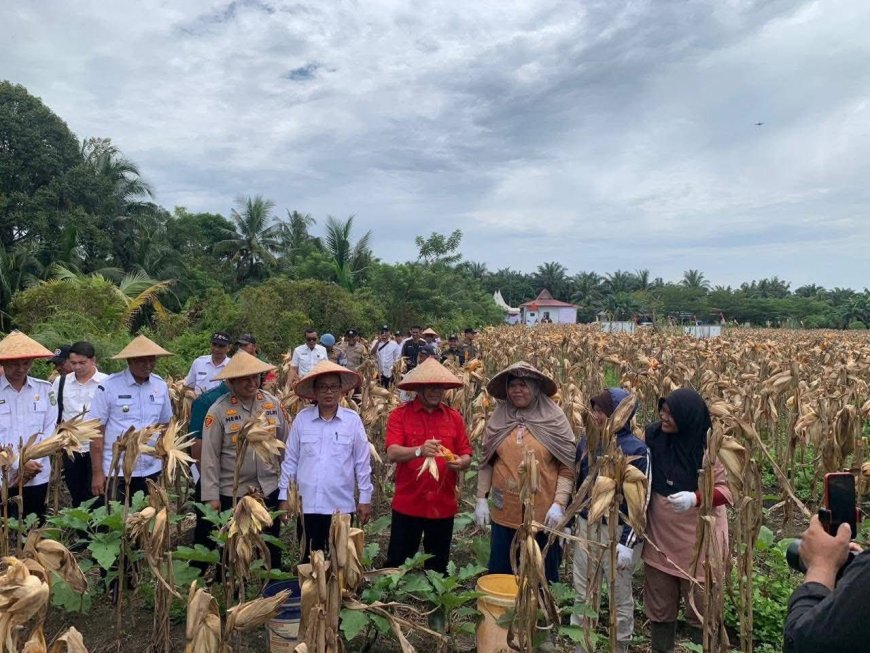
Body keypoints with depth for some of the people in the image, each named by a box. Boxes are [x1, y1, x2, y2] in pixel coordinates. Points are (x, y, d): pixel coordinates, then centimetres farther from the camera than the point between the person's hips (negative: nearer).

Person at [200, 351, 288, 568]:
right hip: (232, 493, -2)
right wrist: (211, 496, -9)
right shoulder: (218, 410, -9)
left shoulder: (273, 403, 0)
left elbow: (285, 445, 7)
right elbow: (210, 456, -7)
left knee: (272, 548, 14)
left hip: (270, 490, 3)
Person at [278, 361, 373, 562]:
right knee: (308, 560, 12)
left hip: (341, 505, -1)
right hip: (306, 505, 1)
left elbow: (362, 462, 1)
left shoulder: (352, 420, -3)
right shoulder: (302, 418, 0)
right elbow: (290, 460, 5)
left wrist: (365, 498, 2)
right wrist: (284, 496, 5)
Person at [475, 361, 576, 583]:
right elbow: (486, 463, 7)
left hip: (543, 513, -2)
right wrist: (481, 499, 4)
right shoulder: (498, 420, 0)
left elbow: (567, 467, -7)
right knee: (500, 572, 16)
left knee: (543, 575, 14)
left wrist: (559, 504, -14)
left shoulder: (555, 420, -7)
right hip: (504, 512, 3)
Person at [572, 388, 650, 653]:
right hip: (585, 527, 5)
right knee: (582, 594, 16)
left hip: (618, 531, -5)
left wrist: (628, 542, -17)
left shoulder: (636, 449, -14)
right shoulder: (587, 441, 2)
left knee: (620, 597, 13)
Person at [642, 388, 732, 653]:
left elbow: (727, 489, -13)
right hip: (659, 535, 3)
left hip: (697, 537, -3)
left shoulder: (711, 445, -17)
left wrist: (695, 498, -30)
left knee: (701, 606, 12)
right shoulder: (653, 435, -8)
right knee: (659, 605, 16)